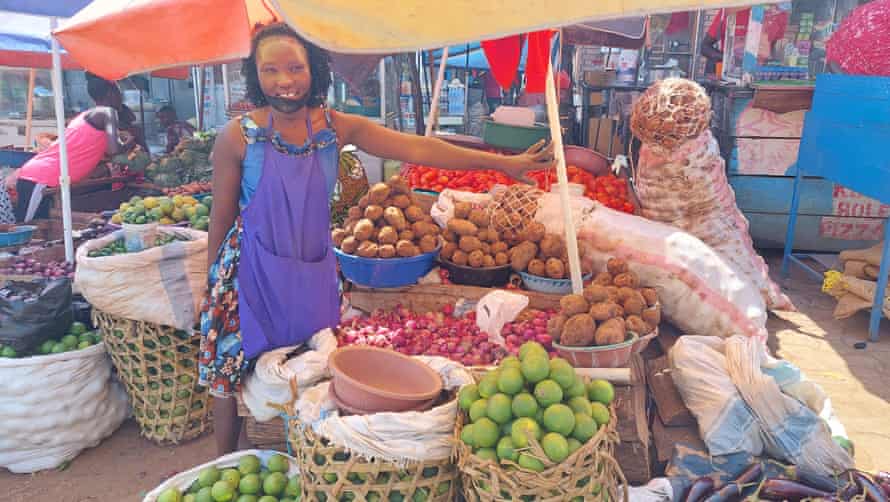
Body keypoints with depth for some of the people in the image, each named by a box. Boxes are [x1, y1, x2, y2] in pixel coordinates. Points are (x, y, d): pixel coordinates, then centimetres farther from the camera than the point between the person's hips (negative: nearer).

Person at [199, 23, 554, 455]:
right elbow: (221, 216, -2)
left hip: (315, 272, 2)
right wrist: (213, 283, 5)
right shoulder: (238, 136, -10)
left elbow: (417, 148, -12)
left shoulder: (337, 127, -4)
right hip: (251, 271, -2)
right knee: (232, 378, 8)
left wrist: (505, 163, -17)